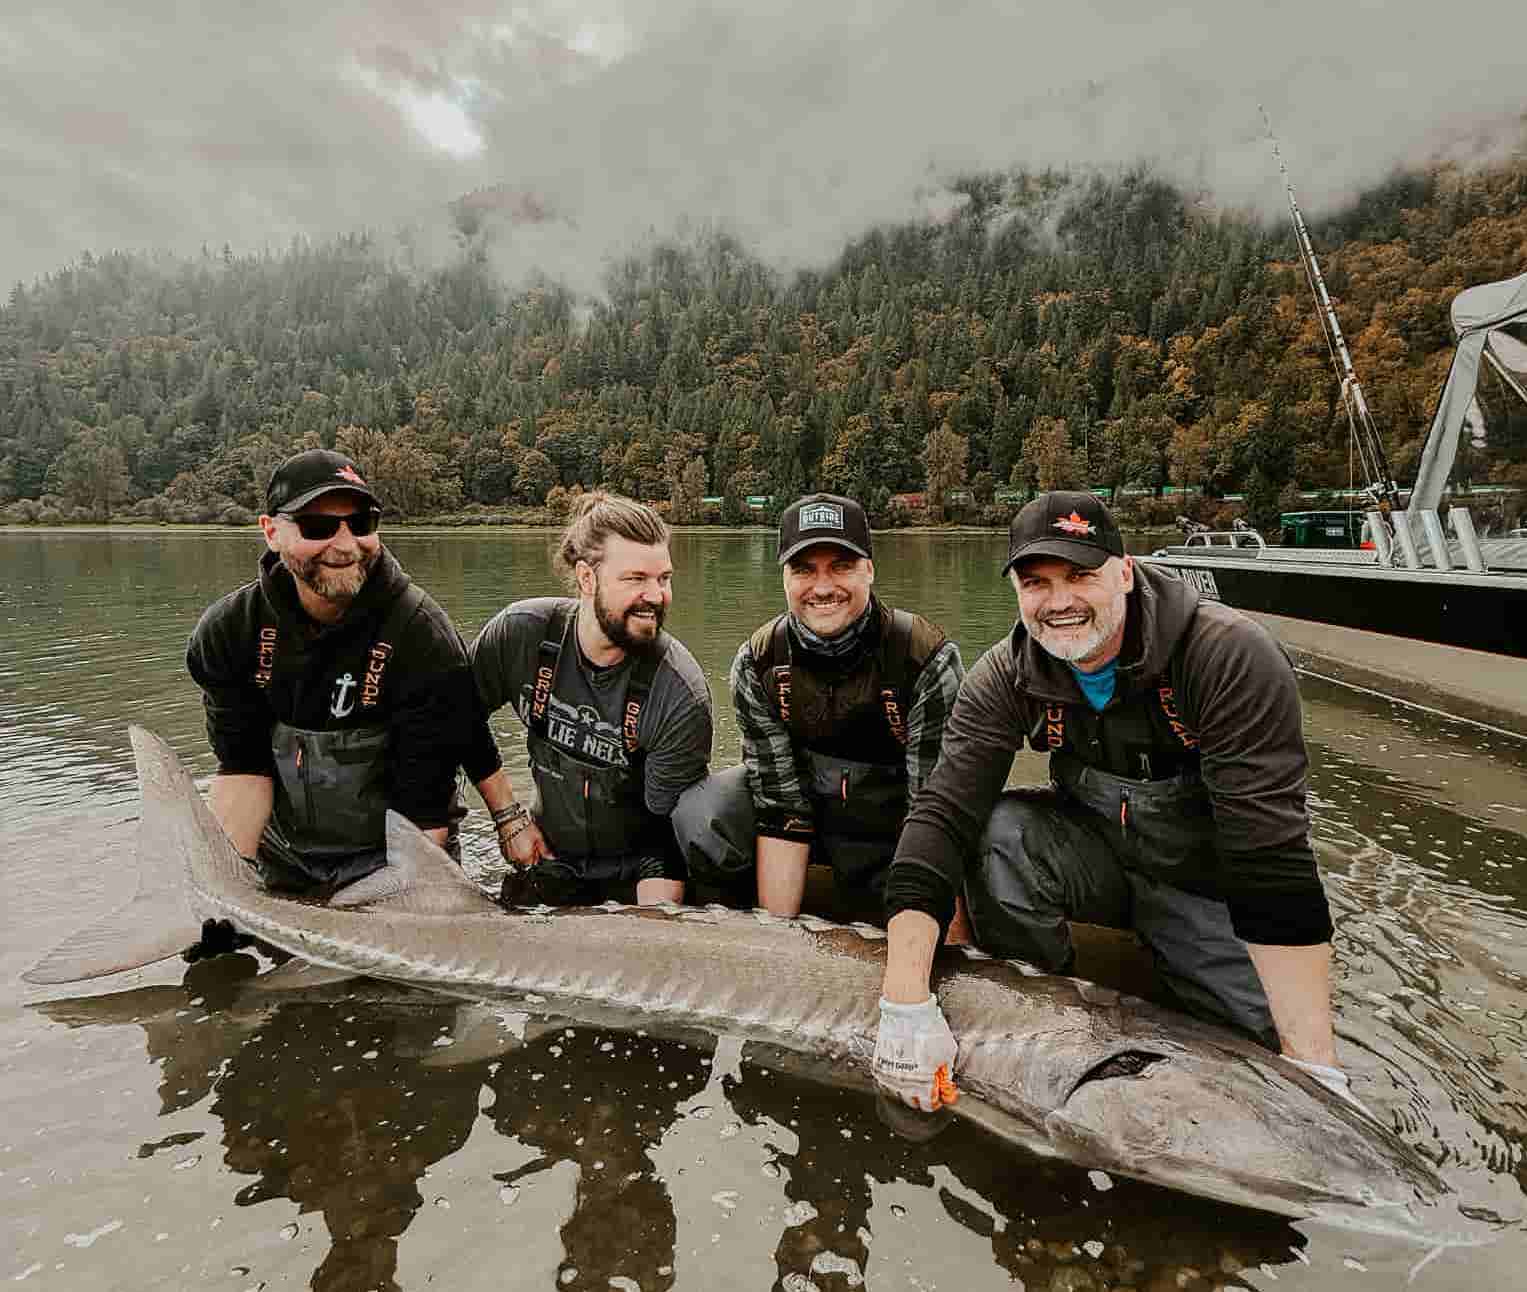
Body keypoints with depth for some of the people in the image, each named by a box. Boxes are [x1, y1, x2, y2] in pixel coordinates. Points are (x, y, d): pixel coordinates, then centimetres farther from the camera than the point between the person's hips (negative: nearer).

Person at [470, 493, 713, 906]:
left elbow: (669, 833, -20)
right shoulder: (520, 632, -18)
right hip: (548, 859, 3)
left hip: (637, 870, -2)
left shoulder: (682, 696, -26)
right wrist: (509, 816, -3)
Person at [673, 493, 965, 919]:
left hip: (894, 825, -2)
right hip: (805, 802, 2)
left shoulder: (929, 660, -23)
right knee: (701, 822, -23)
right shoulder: (757, 664, -13)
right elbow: (782, 809, -15)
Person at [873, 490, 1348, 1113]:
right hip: (1100, 857, 2)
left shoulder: (1234, 656, -26)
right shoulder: (1006, 676, -16)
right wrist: (906, 1002, -35)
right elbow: (942, 814, -24)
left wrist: (1313, 1062, -30)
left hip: (1211, 883, -2)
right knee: (998, 831, -26)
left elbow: (1271, 856, -28)